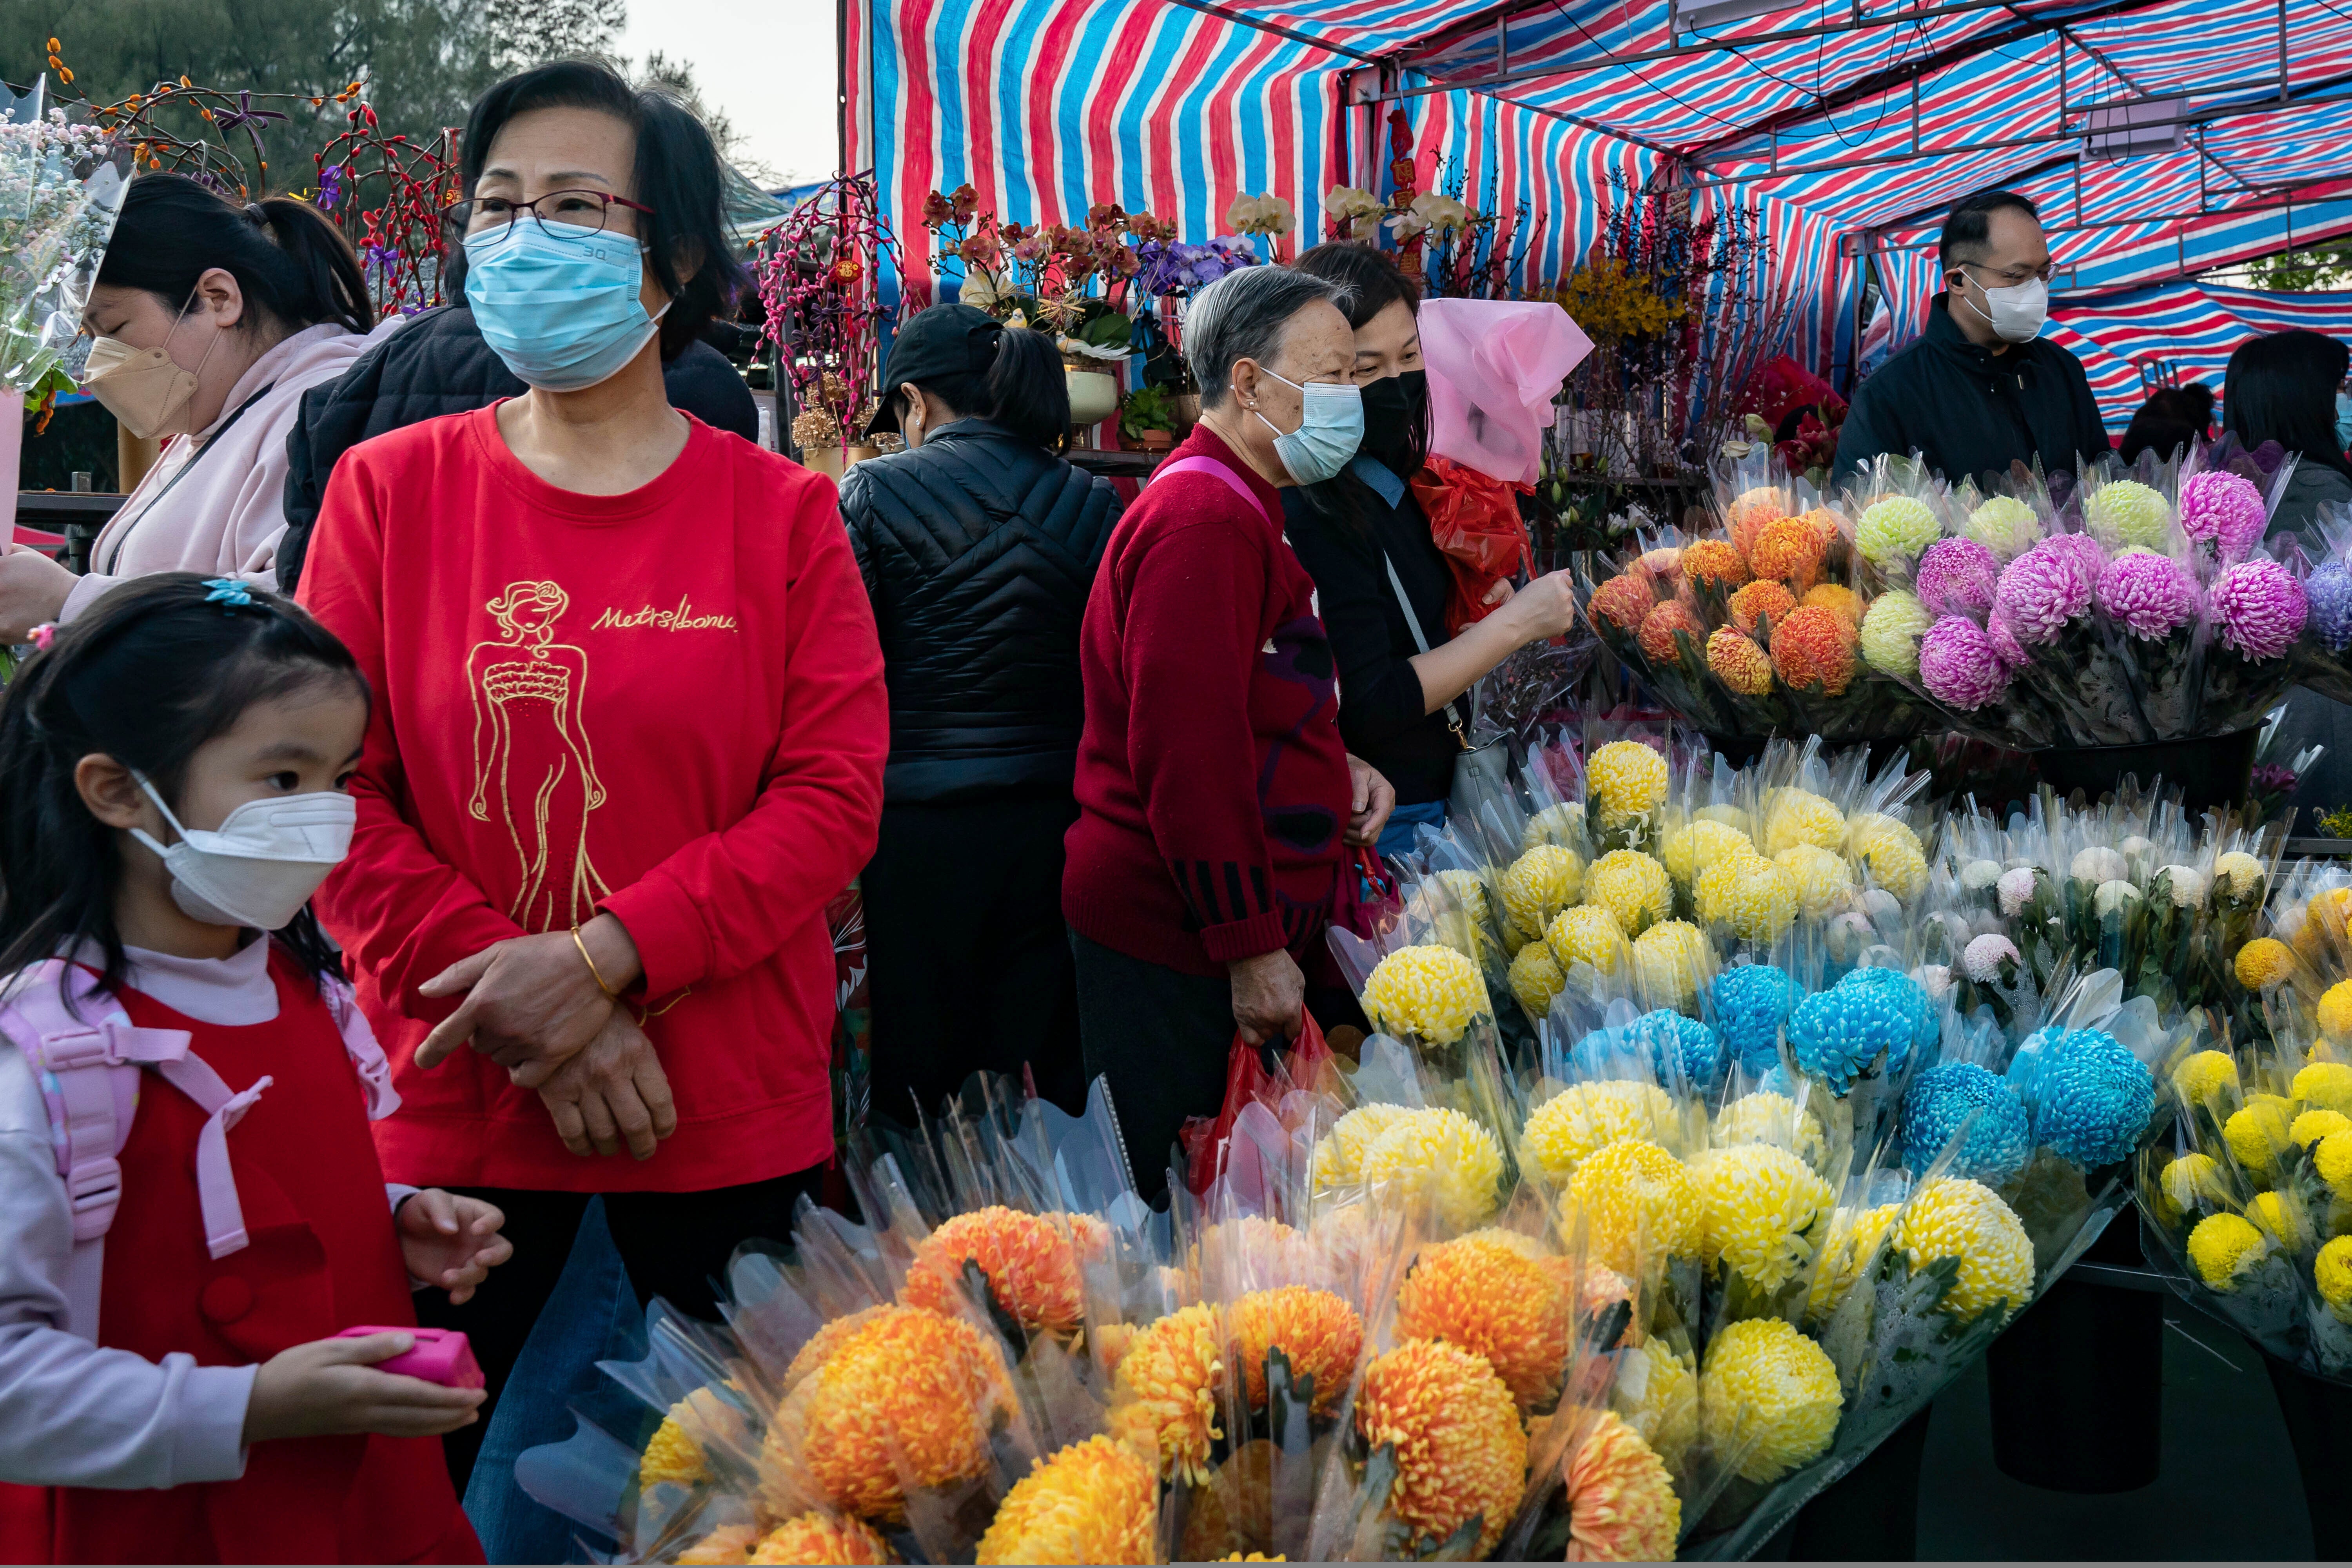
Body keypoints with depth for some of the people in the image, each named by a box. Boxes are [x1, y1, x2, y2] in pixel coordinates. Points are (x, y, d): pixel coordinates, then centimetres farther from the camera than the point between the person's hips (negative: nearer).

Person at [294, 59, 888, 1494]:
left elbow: (836, 796, -8)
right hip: (453, 1101, 0)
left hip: (734, 1108, 0)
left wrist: (602, 959, -18)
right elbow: (335, 795, -4)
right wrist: (516, 1000, -14)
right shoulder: (389, 489, 0)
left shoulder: (781, 511, -1)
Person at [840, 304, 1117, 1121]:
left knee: (921, 1087, 8)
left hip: (920, 819, -2)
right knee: (1055, 1080, 10)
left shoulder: (875, 491, -5)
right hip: (1059, 818, 3)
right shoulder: (1094, 503, 3)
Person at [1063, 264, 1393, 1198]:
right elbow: (1187, 751, -23)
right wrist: (1251, 947, -21)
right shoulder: (1201, 518, -18)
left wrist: (1334, 768, 10)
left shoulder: (1240, 508, 18)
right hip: (1179, 946, -10)